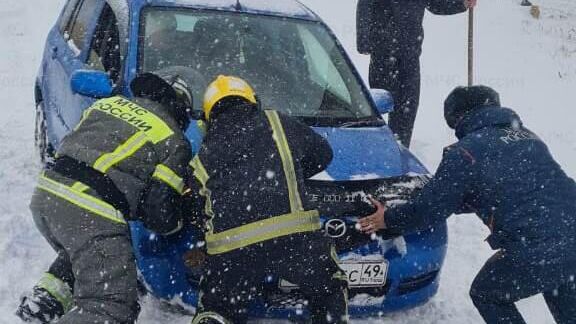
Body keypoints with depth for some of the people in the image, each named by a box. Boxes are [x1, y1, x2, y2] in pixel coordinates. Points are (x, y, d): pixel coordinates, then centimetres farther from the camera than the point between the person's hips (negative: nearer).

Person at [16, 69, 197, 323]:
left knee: (82, 255, 34)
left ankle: (46, 297, 14)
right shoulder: (174, 143, 4)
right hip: (93, 215, -7)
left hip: (46, 190, 7)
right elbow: (161, 214, -2)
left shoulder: (107, 103, 21)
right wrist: (178, 221, 23)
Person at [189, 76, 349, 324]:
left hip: (230, 249, 1)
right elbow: (323, 154, 29)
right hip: (295, 237, -1)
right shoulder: (278, 124, 17)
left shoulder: (204, 154, 19)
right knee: (330, 293, 22)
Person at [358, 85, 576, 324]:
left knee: (486, 295, 19)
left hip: (536, 254, -7)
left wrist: (388, 220, 21)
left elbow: (430, 208, 1)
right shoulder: (526, 136, 20)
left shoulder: (464, 153, -3)